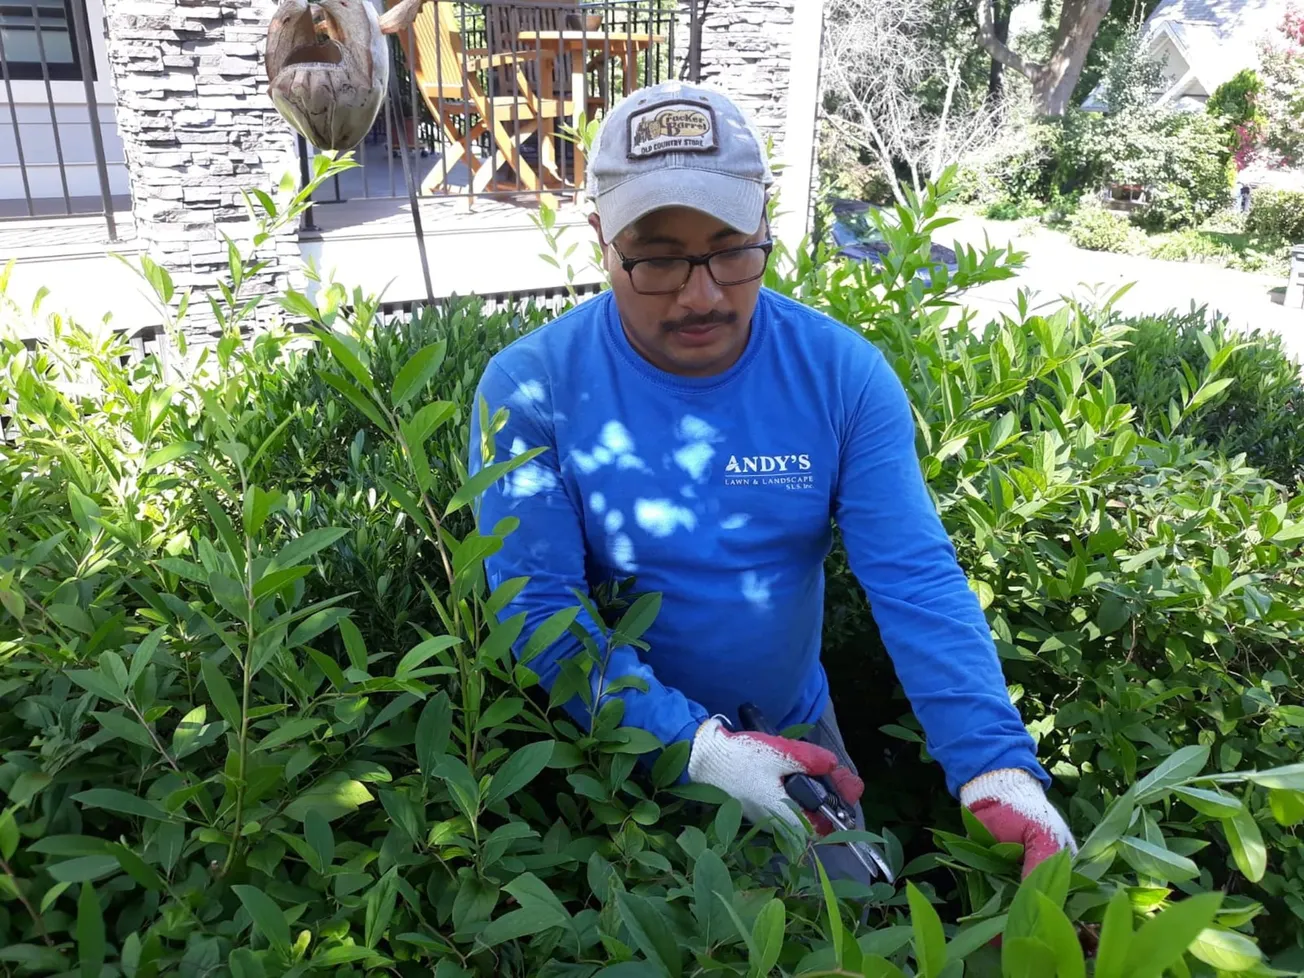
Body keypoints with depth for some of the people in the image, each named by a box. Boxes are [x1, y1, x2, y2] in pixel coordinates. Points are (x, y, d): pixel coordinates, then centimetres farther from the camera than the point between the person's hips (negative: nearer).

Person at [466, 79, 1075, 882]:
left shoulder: (843, 373, -15)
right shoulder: (532, 387, -20)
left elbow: (918, 582, -19)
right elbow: (539, 606, -22)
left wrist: (999, 771, -32)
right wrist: (699, 748, -32)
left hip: (797, 733, 3)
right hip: (618, 751, -2)